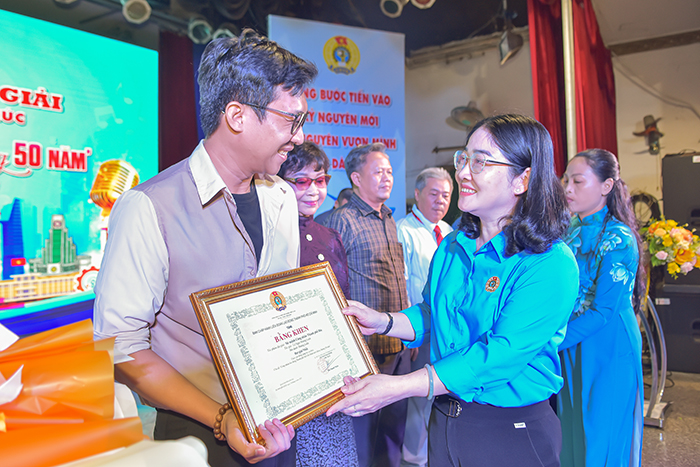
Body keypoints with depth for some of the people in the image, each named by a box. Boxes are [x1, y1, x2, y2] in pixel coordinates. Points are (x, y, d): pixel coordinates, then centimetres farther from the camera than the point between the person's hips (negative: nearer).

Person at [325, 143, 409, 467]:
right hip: (367, 347, -8)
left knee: (397, 420, 20)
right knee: (364, 425, 7)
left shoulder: (389, 220, 14)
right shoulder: (343, 220, -12)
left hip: (400, 343, 8)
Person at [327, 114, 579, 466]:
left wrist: (397, 387, -32)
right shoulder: (452, 247, 2)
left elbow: (501, 353, -28)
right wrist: (383, 322, -8)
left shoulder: (552, 264, -20)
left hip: (513, 433, -5)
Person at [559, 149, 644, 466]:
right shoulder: (569, 229, 5)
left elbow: (603, 312, -19)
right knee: (568, 432, 16)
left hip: (607, 351, -6)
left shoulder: (618, 239, -15)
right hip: (569, 347, 6)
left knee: (598, 441, 7)